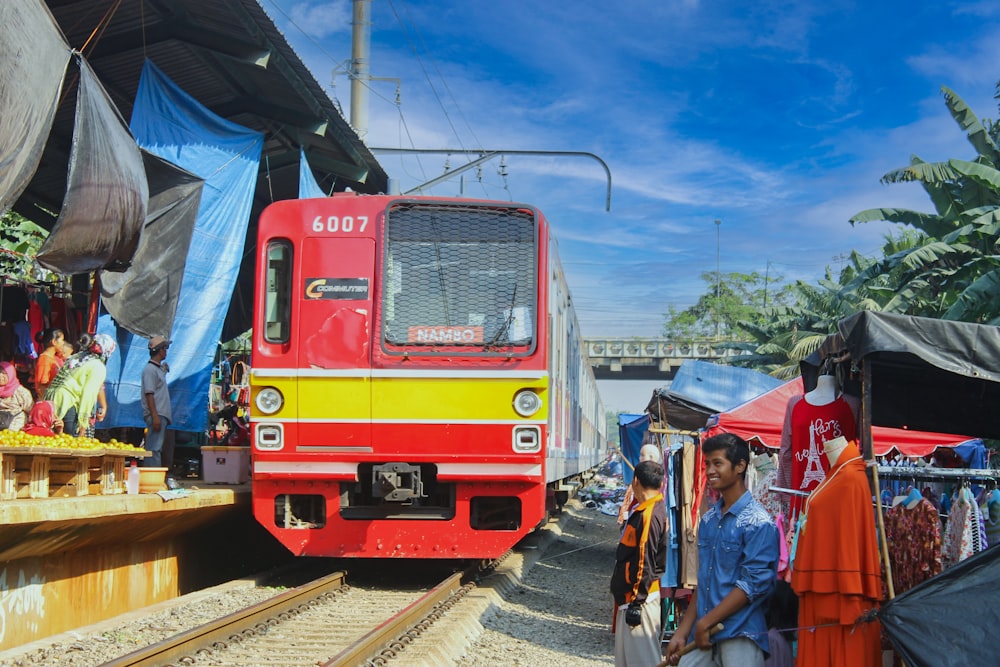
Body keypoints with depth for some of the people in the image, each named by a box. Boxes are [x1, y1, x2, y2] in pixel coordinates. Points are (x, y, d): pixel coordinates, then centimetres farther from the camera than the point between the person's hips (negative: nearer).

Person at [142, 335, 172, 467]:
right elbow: (149, 394, -18)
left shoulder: (159, 368, 19)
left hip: (162, 415, 10)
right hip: (156, 415, -10)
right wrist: (155, 416, -22)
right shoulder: (150, 369, -11)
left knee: (157, 448, 11)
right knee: (155, 448, -12)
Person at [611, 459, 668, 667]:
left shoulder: (648, 515, -20)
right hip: (631, 597, 10)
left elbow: (644, 565, -21)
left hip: (639, 598, -10)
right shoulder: (656, 509, 11)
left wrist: (636, 603, -18)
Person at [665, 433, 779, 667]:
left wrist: (705, 622, -12)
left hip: (740, 637, -6)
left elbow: (752, 584, -14)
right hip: (703, 637, 7)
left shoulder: (758, 522, -9)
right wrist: (682, 632, 11)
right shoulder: (708, 519, 14)